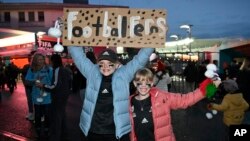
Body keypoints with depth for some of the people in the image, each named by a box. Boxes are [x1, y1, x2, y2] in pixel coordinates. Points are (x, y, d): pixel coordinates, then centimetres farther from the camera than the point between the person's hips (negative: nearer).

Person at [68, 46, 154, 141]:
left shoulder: (124, 74, -1)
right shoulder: (92, 73, 2)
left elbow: (140, 58, -1)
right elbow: (77, 54, 3)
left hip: (118, 132, -1)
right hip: (94, 132, 2)